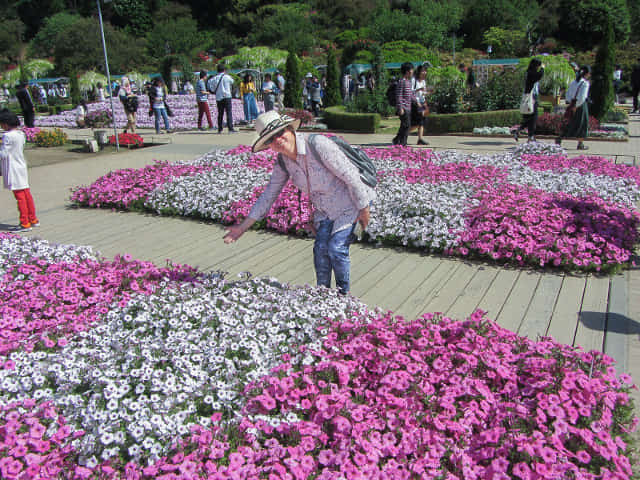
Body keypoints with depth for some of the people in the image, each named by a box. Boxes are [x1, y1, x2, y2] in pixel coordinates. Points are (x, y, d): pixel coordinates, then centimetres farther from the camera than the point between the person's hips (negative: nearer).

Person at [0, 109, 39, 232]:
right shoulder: (20, 134, 8)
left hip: (13, 170, -8)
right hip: (21, 167, 8)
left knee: (20, 196, -3)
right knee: (26, 194, 13)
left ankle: (25, 223, 2)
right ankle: (33, 219, 21)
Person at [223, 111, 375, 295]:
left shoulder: (318, 144, -29)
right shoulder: (282, 162, -7)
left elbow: (351, 176, -23)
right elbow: (268, 195, 1)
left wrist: (364, 209, -16)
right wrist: (243, 226, 1)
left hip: (351, 202, -5)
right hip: (324, 209, 6)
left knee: (336, 248, -12)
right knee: (321, 248, -4)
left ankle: (343, 293, 11)